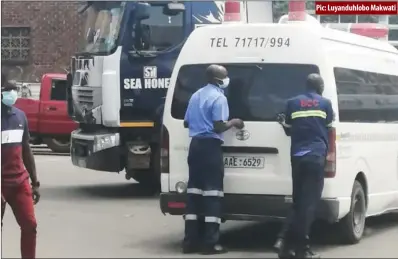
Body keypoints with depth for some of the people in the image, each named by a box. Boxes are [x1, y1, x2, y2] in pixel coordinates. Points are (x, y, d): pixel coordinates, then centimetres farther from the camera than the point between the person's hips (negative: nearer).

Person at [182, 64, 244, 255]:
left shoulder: (196, 95, 15)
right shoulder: (218, 98, -10)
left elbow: (186, 123, 19)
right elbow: (219, 127, -19)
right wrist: (233, 122, -2)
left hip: (195, 144, 8)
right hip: (210, 146, -8)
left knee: (194, 191, 9)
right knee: (212, 192, -7)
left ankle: (191, 241, 8)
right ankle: (210, 243, -9)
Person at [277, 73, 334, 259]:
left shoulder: (293, 103, 11)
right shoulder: (325, 103, 6)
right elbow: (329, 129, 13)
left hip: (297, 156, 3)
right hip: (316, 156, -3)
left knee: (298, 201, 12)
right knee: (309, 202, -4)